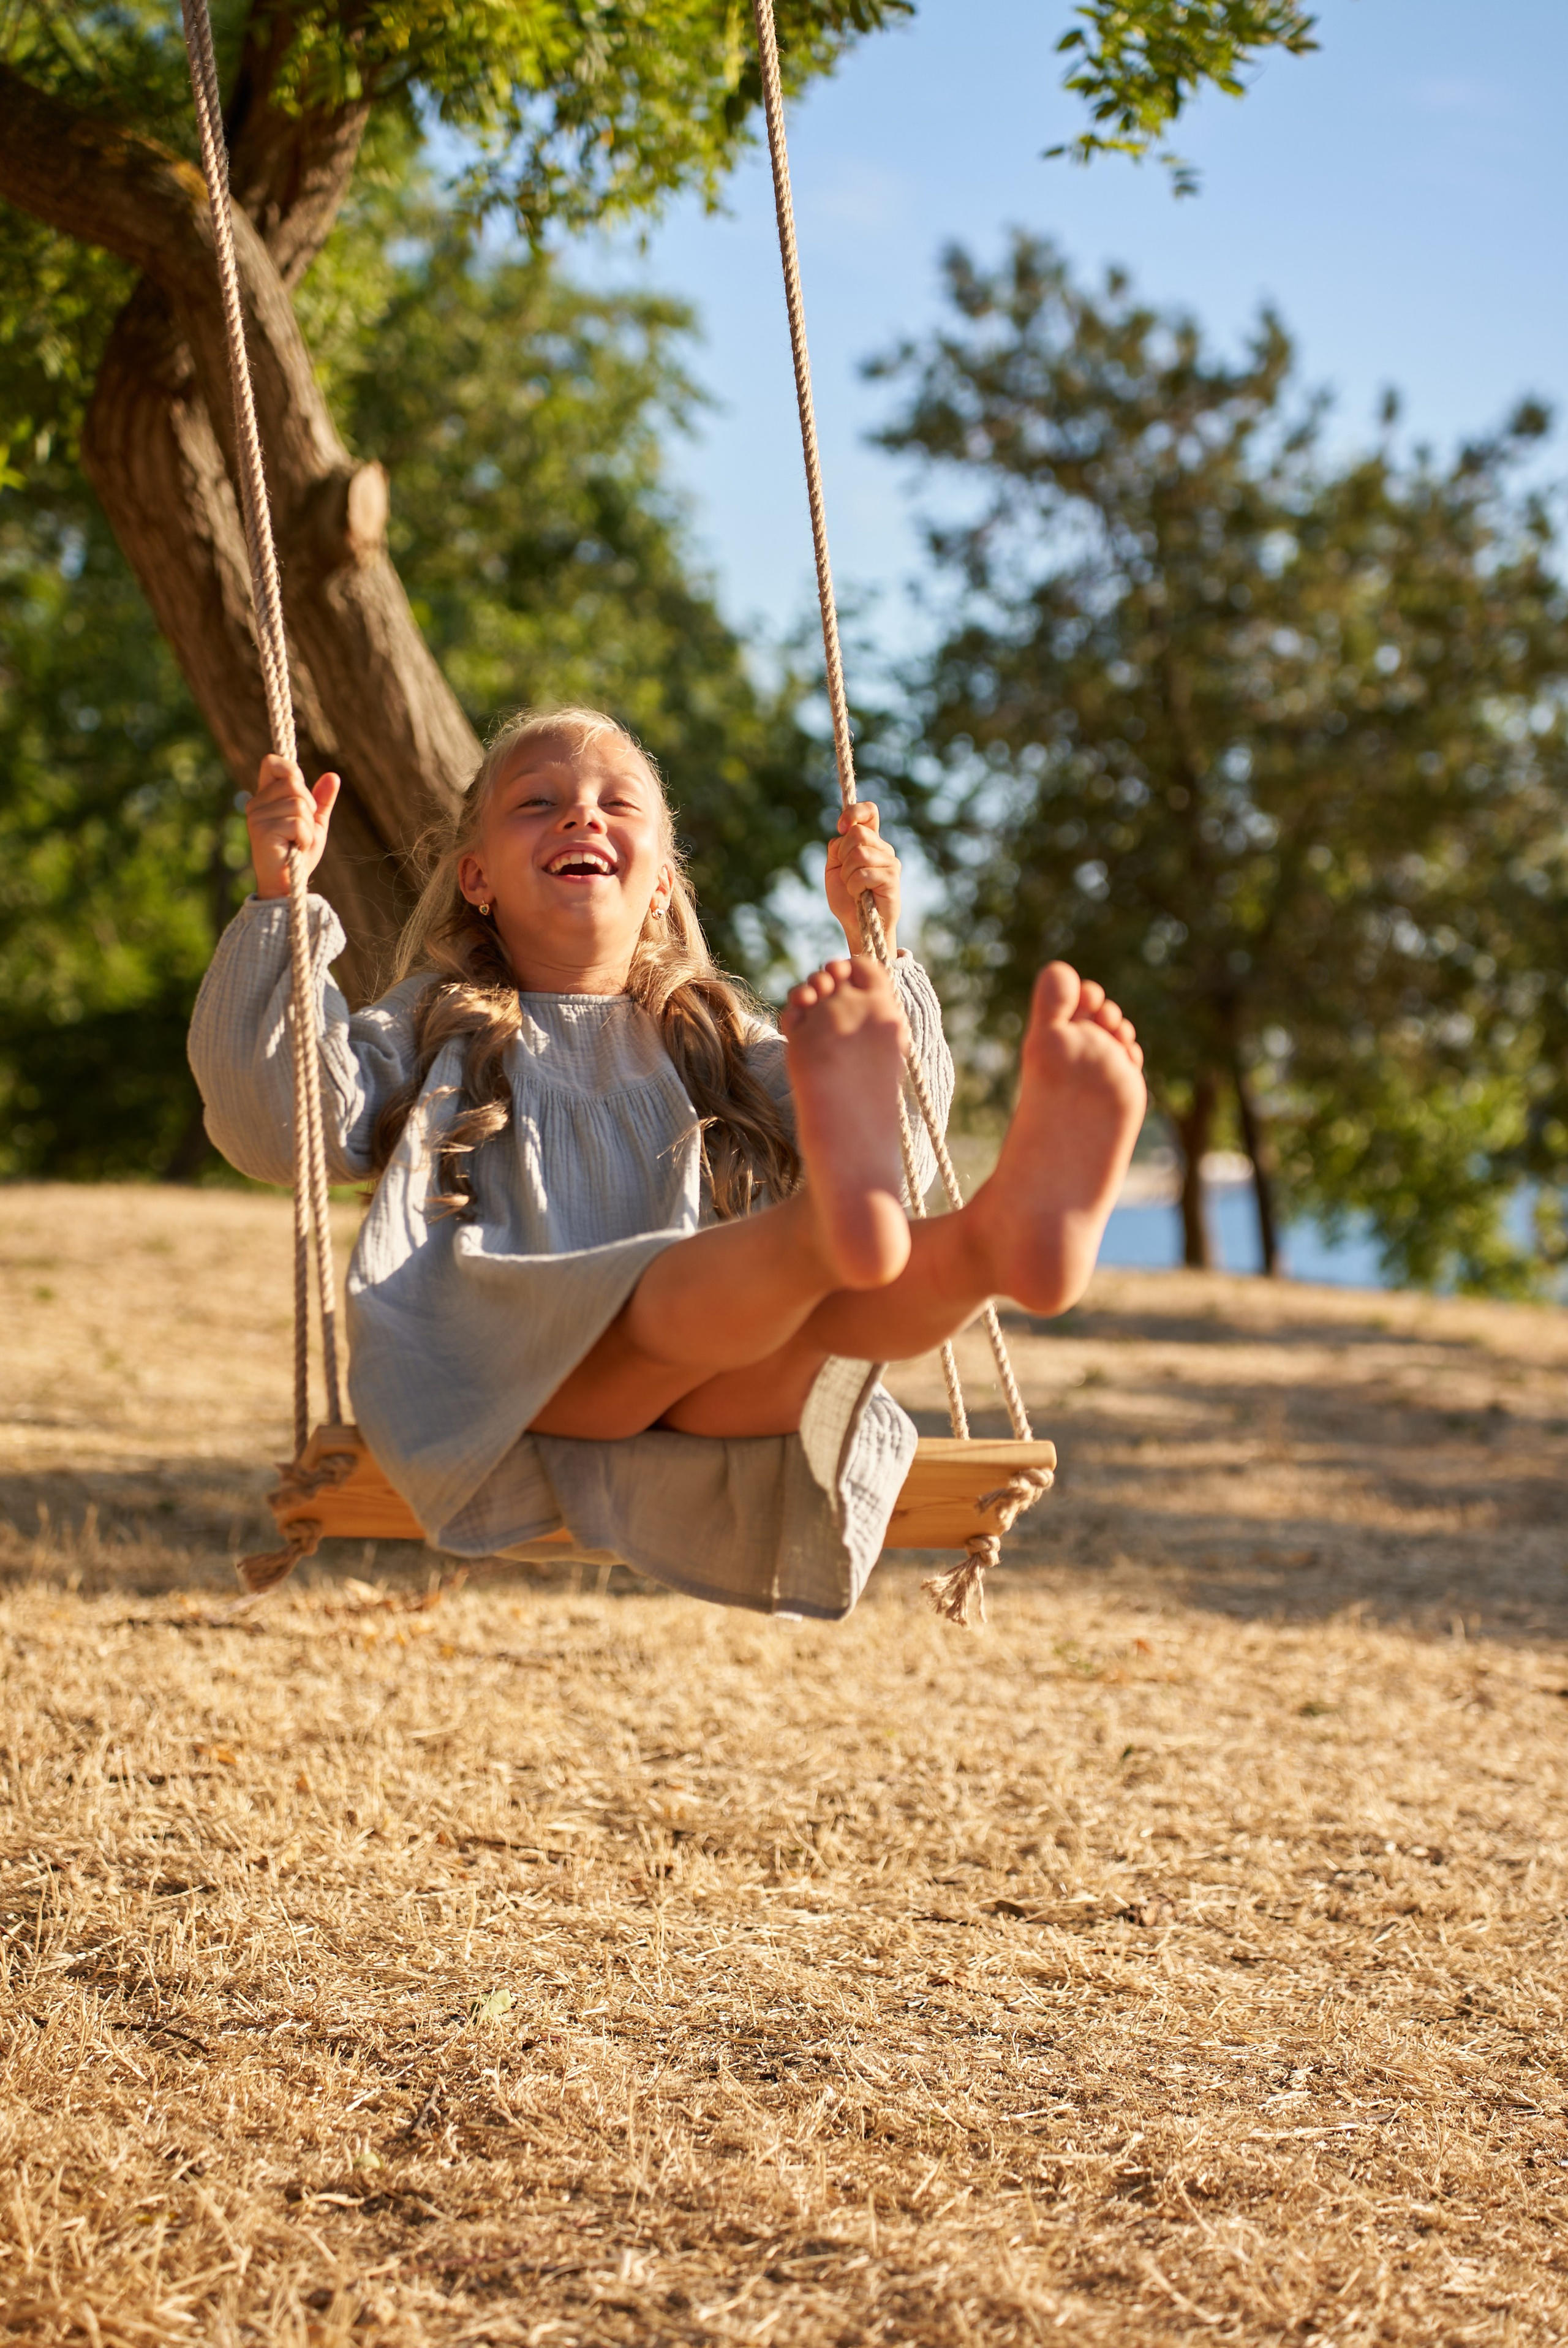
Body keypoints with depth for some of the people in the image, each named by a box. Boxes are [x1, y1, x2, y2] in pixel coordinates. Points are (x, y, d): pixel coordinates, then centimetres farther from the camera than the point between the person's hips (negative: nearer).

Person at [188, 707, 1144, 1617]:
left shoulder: (719, 1040, 33)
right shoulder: (435, 1031, 26)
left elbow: (901, 1156, 22)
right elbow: (274, 1126, 8)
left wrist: (875, 954, 17)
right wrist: (279, 902, 2)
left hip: (704, 1424, 2)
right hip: (504, 1406, -2)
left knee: (817, 1303, -34)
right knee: (683, 1296, -38)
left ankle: (998, 1238, -66)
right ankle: (831, 1227, -70)